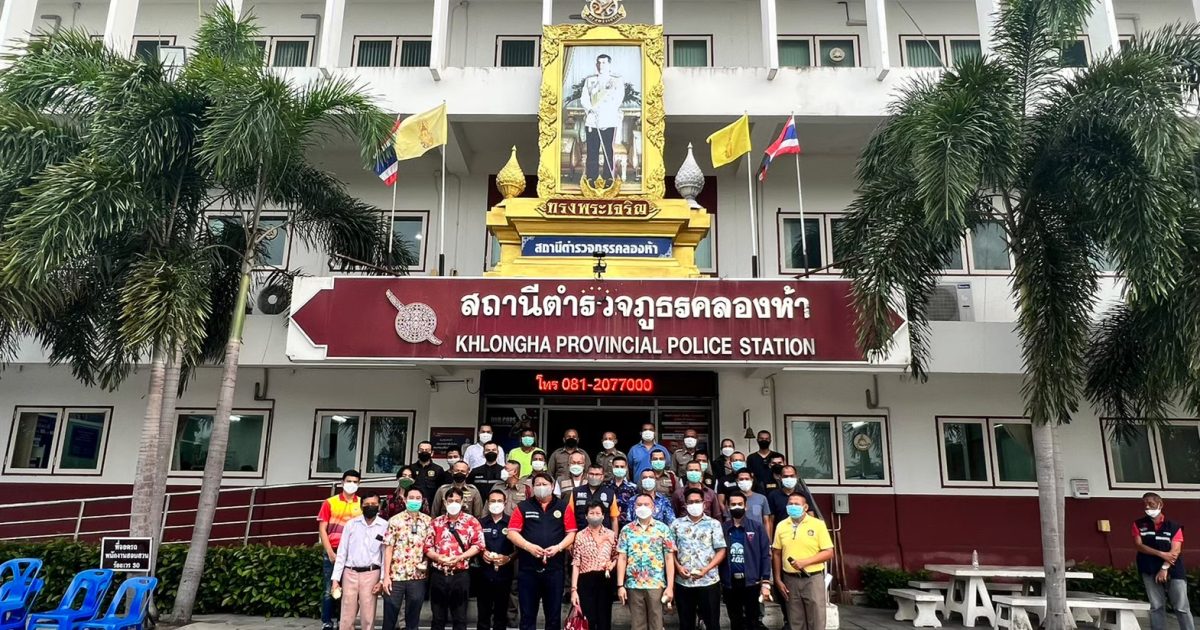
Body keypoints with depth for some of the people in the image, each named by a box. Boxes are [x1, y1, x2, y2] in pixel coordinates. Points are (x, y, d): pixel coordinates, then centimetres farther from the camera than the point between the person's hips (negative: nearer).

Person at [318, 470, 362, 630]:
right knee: (330, 589, 1)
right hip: (333, 553, -1)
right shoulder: (330, 502, 3)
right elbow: (322, 529, 1)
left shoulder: (363, 504, 5)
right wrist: (330, 552, -7)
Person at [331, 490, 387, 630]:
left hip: (371, 574, -2)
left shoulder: (384, 526, -2)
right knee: (347, 617, 6)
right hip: (350, 573, 2)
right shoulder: (351, 524, 3)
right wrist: (336, 578, 1)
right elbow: (342, 552, 5)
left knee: (368, 617, 2)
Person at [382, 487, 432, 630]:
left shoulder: (428, 521, 5)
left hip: (418, 576, 2)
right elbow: (388, 549, -3)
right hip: (395, 575, -2)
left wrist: (426, 564, -8)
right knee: (389, 617, 5)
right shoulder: (394, 520, -1)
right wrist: (386, 575, -7)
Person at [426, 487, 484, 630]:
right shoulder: (436, 522, 10)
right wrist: (438, 557, -13)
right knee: (438, 618, 11)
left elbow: (478, 544, -6)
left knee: (460, 618, 6)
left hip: (460, 575, -2)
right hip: (438, 574, 2)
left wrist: (459, 557, -17)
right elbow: (427, 546, 7)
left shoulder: (471, 521, 1)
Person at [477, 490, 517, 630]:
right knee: (483, 613, 9)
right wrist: (482, 553, -7)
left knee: (501, 612, 10)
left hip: (504, 574, -1)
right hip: (484, 573, 1)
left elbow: (519, 548, 1)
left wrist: (508, 557, -16)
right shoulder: (481, 523, 5)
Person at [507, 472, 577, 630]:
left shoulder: (563, 506, 6)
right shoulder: (524, 506, 5)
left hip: (554, 568, 0)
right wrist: (529, 546, -15)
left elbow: (571, 532, 3)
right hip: (528, 568, 0)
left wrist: (558, 547, -13)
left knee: (554, 613, 8)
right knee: (527, 613, 7)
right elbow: (512, 532, 0)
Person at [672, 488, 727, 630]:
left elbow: (721, 551, -2)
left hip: (708, 581, -1)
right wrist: (678, 567, -8)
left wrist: (706, 569, -14)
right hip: (683, 582, 2)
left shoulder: (713, 524, 2)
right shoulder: (677, 524, 7)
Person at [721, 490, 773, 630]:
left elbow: (765, 555, -3)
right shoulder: (722, 528, 3)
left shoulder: (757, 527, -1)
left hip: (751, 582, -2)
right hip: (729, 583, 2)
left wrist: (765, 582, -10)